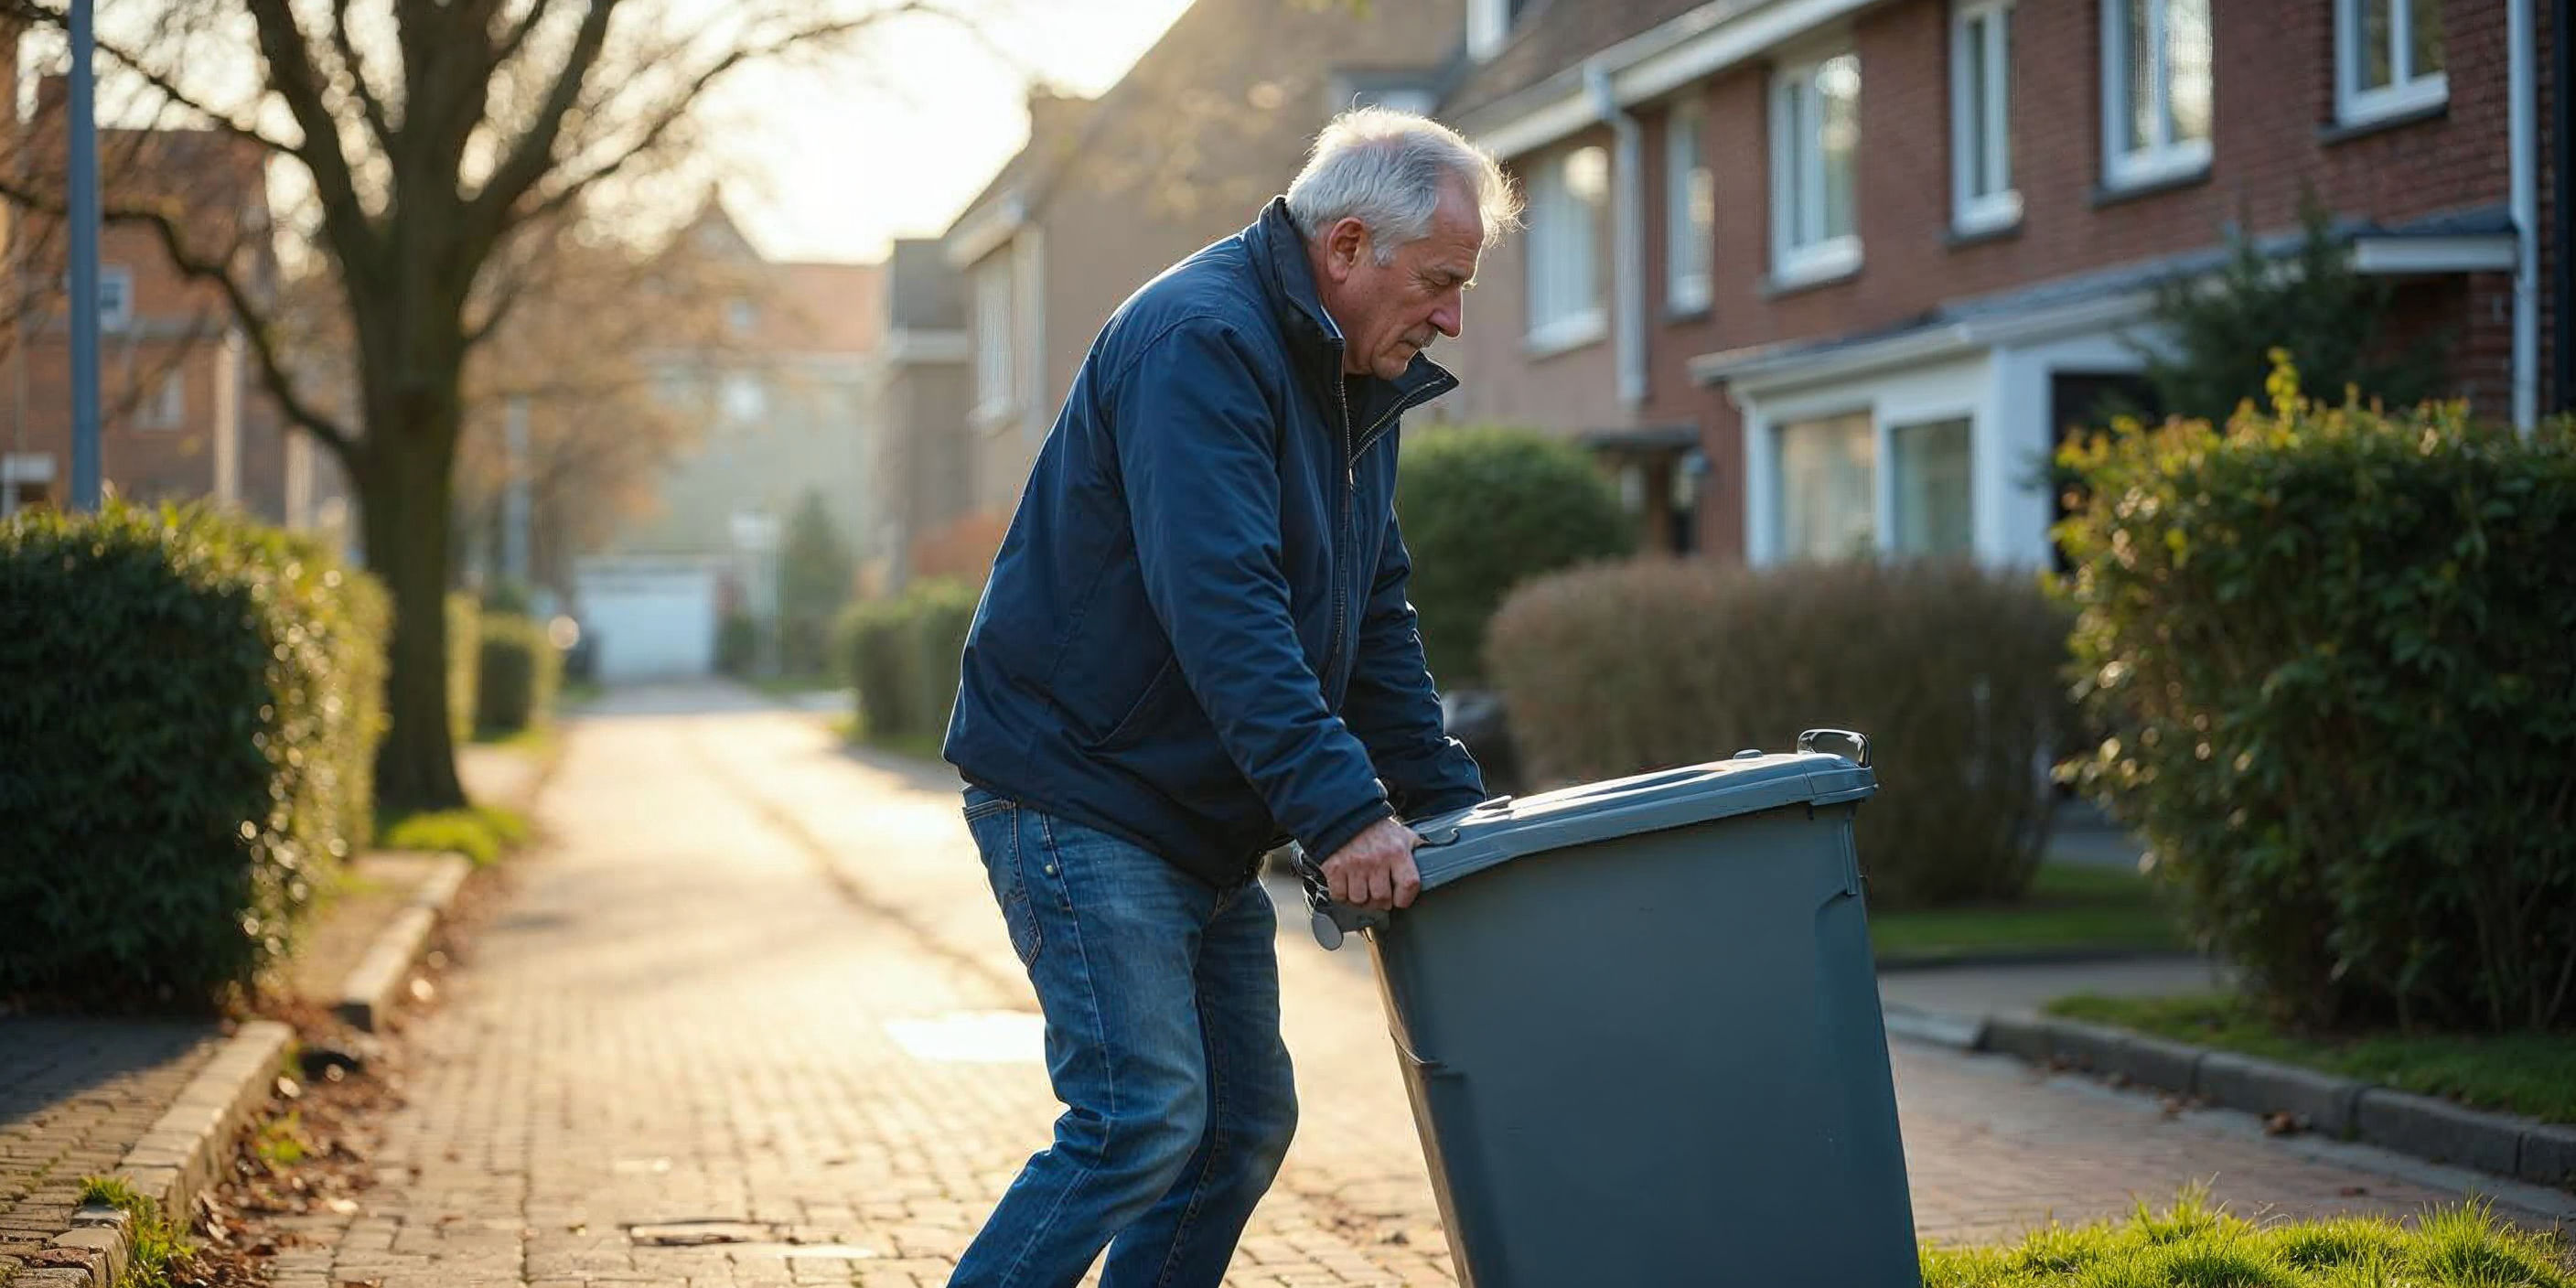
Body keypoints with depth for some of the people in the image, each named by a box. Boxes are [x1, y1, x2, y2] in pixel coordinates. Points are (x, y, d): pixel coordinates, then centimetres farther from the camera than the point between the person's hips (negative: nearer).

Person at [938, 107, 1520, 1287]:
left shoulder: (1354, 380, 12)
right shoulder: (1199, 343, -19)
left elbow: (1374, 619, 18)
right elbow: (1222, 607, -29)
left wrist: (1447, 804, 9)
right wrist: (1341, 808, -33)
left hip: (1203, 823, 10)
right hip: (1079, 795, -10)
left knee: (1245, 1122, 9)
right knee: (1142, 1117, -16)